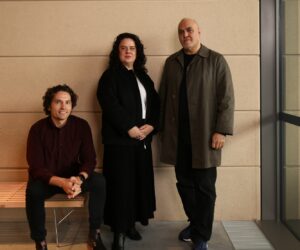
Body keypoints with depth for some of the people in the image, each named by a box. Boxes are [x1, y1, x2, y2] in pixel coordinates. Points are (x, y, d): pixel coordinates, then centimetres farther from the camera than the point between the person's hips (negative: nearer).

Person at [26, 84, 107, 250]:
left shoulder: (81, 126, -11)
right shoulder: (38, 129, -16)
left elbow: (89, 160, -10)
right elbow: (36, 168, -20)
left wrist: (79, 179, -33)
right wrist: (62, 182, -37)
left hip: (73, 177, 2)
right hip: (45, 179, -2)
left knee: (99, 181, -25)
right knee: (33, 191, -35)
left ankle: (95, 234, -10)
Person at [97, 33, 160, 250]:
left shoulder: (143, 76, 16)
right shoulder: (110, 75, -1)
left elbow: (155, 103, 11)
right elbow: (110, 105, -13)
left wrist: (151, 125, -6)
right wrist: (129, 128, -17)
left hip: (143, 139, 6)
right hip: (119, 139, -6)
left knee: (140, 183, 7)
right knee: (121, 184, -5)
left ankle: (132, 224, 20)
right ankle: (119, 231, 2)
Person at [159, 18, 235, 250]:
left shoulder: (216, 60, 0)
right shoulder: (171, 62, 12)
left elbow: (226, 98, -5)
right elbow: (163, 96, 11)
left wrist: (221, 130, -12)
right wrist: (162, 127, 6)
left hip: (204, 135, -3)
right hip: (178, 135, 4)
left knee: (204, 187, 3)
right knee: (184, 183, 11)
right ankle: (195, 223, 31)